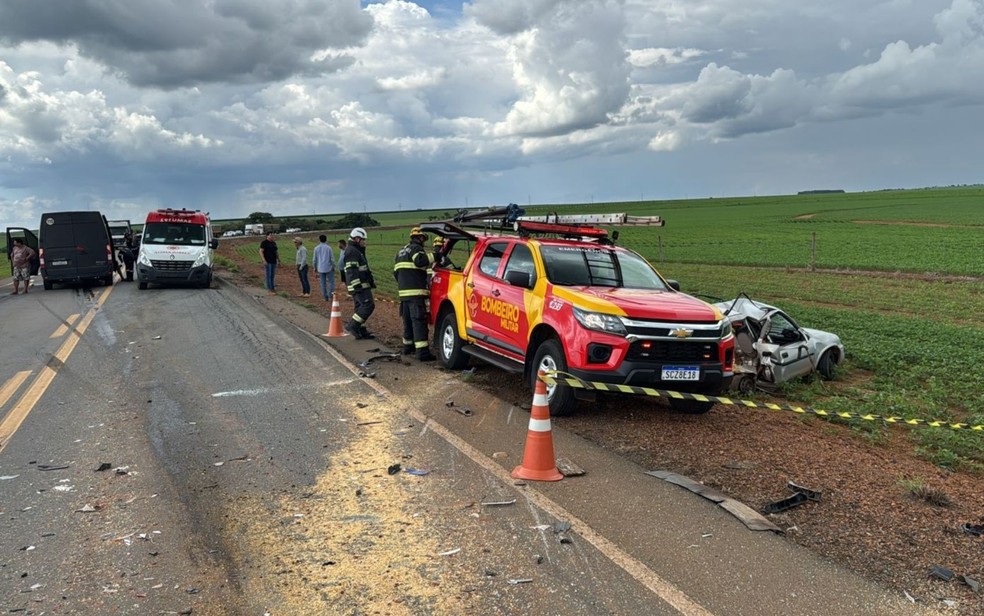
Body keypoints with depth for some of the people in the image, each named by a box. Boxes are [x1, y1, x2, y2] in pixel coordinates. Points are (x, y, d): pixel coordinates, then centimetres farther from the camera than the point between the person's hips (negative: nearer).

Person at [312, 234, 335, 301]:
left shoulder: (316, 248, 1)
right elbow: (332, 258, -6)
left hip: (321, 269, 3)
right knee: (331, 282, 4)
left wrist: (315, 267, 18)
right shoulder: (328, 248, -7)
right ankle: (331, 296, -4)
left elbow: (314, 259, 6)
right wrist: (333, 267, 6)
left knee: (323, 283, 8)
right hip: (328, 268, -3)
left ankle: (325, 297, 10)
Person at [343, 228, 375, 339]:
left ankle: (361, 331, 15)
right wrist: (357, 286, -26)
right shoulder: (351, 251, -14)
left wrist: (371, 281, 28)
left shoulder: (357, 250, 20)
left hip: (362, 285, 11)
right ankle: (352, 326, -11)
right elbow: (351, 271, -22)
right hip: (359, 285, -11)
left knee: (361, 307, 11)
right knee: (368, 305, -15)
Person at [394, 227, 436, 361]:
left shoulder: (402, 251, 22)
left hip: (403, 292, 9)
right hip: (416, 292, -9)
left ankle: (408, 346, 28)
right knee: (419, 321, -12)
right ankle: (422, 352, -16)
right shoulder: (416, 249, -6)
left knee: (408, 320, 20)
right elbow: (421, 261, -27)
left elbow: (396, 272, 25)